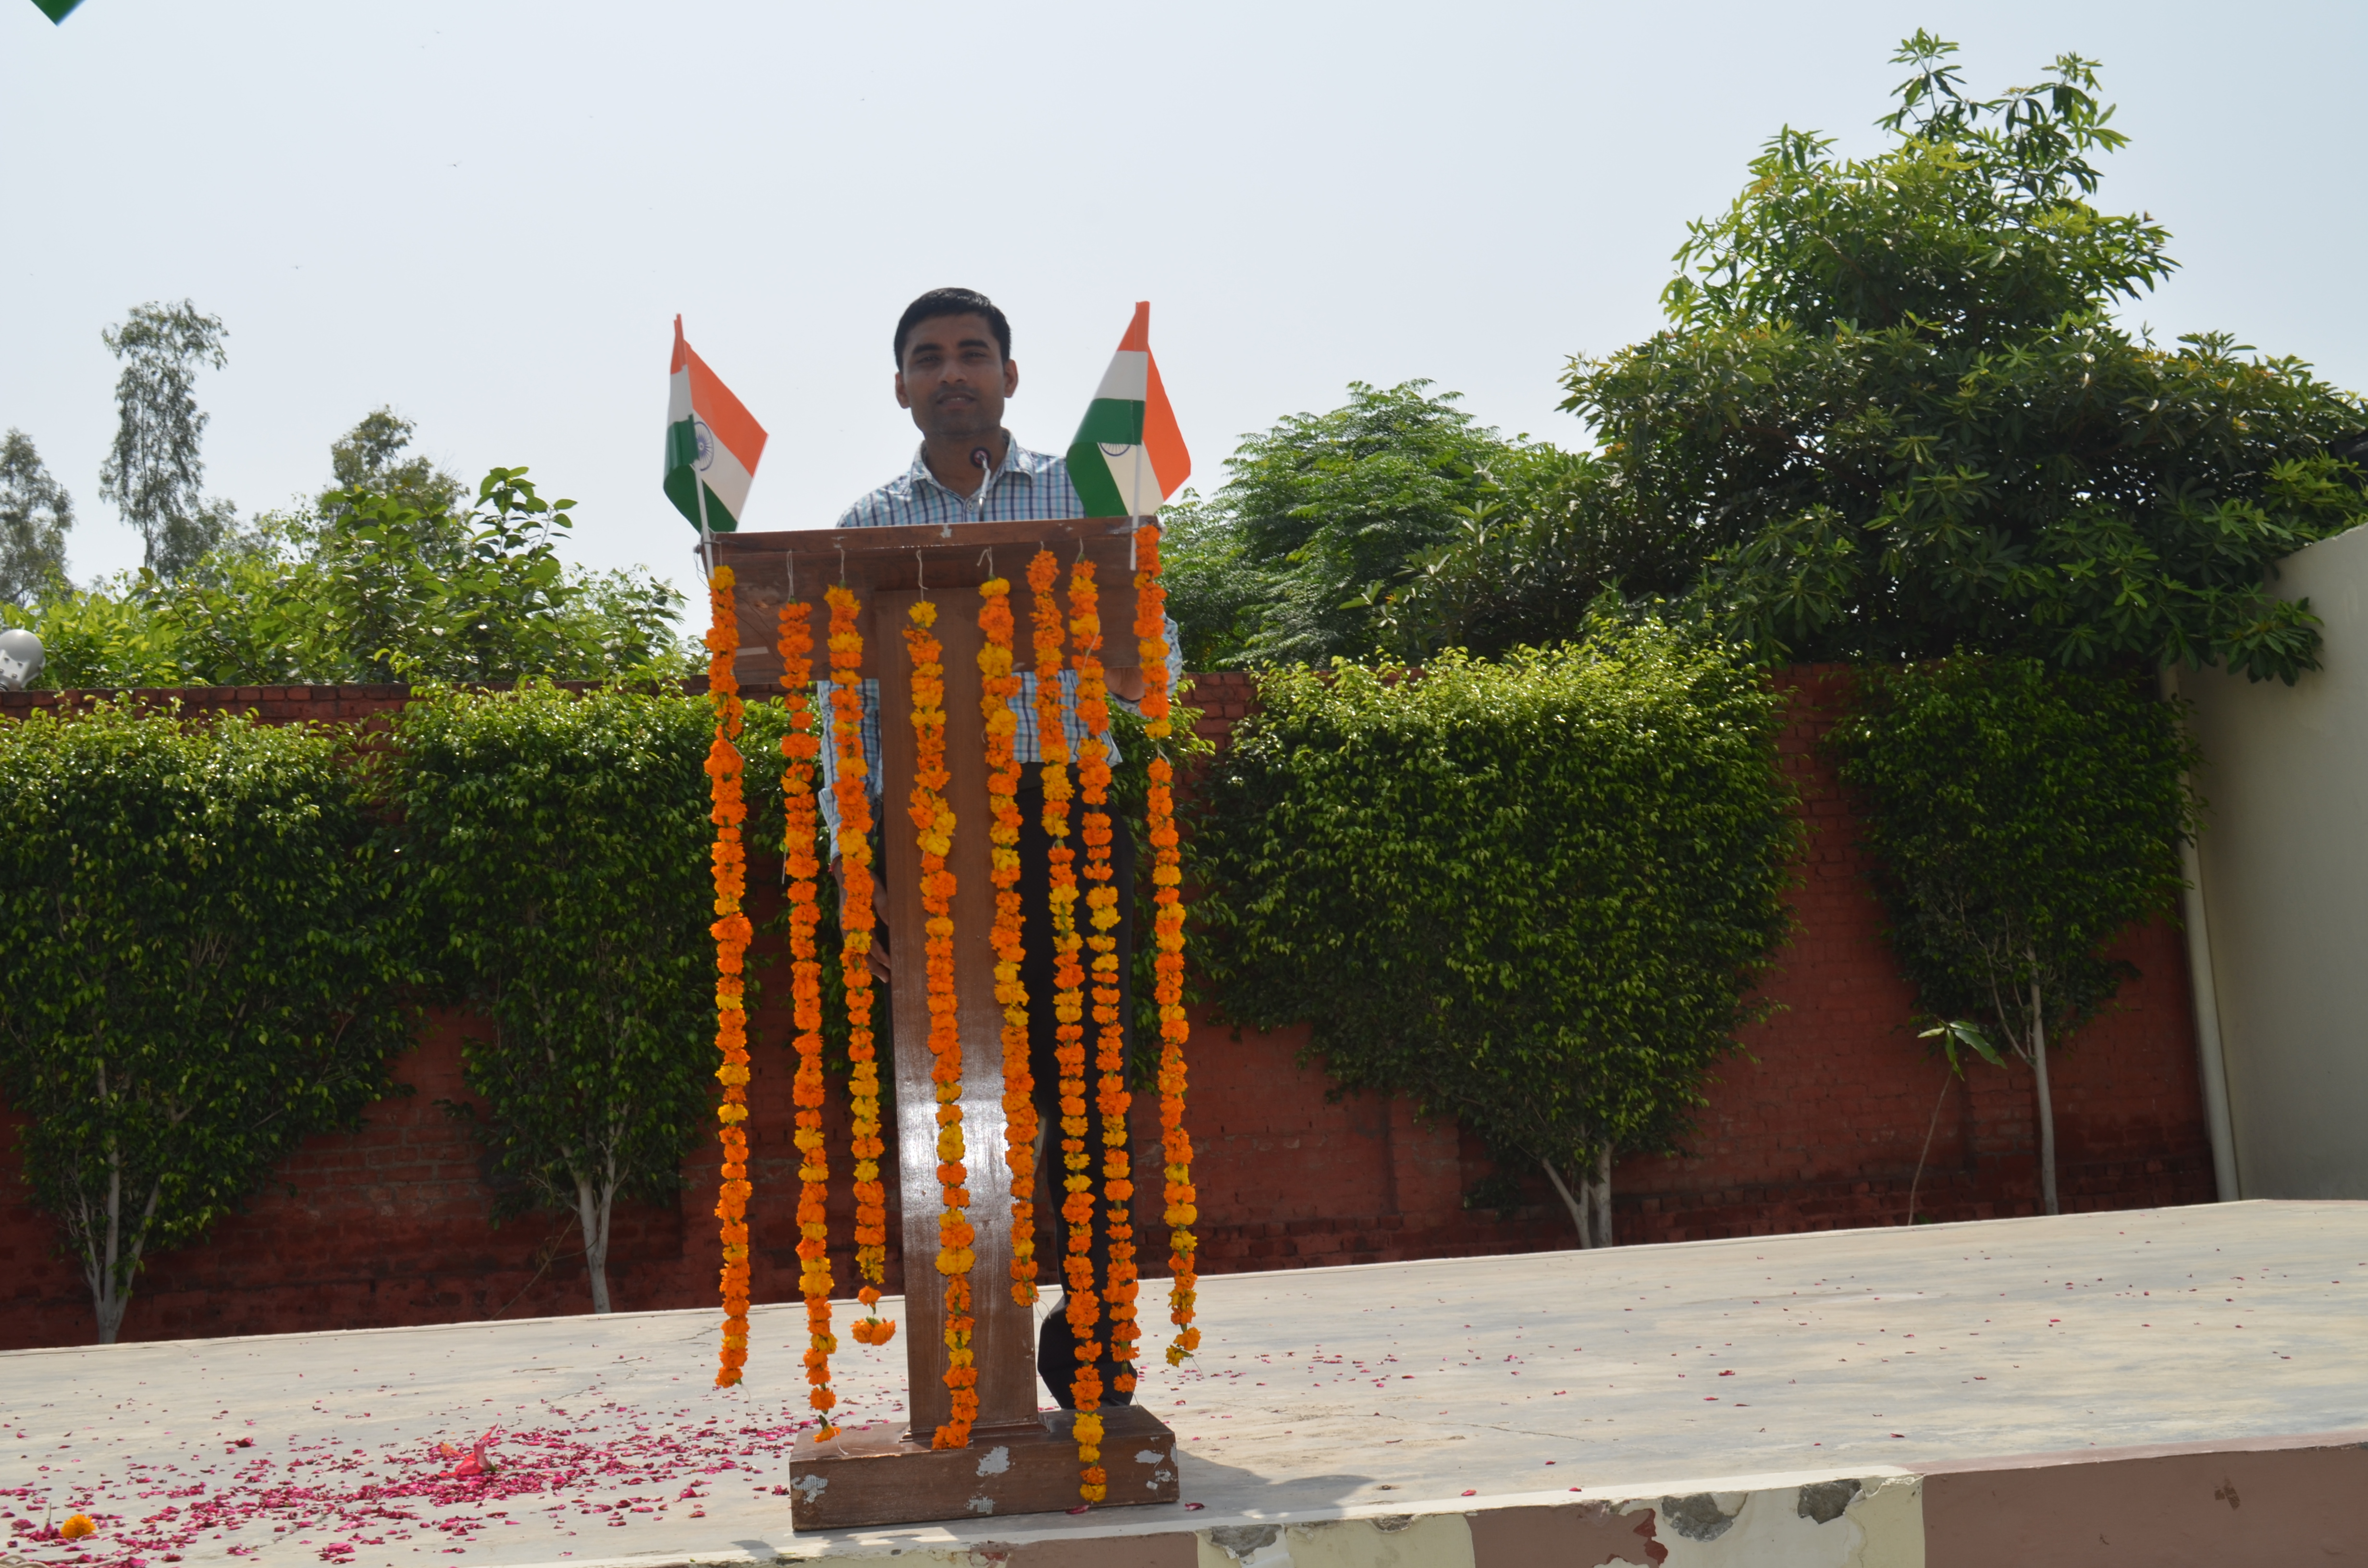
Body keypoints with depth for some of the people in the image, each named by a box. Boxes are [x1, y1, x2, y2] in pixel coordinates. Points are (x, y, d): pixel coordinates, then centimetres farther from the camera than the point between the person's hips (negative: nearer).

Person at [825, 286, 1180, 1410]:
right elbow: (847, 708, 12)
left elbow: (1153, 678, 7)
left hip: (1067, 817, -1)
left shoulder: (1083, 493, 11)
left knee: (1085, 1085, -3)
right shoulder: (868, 526, 15)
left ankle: (1092, 1357, 8)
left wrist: (1122, 652, -17)